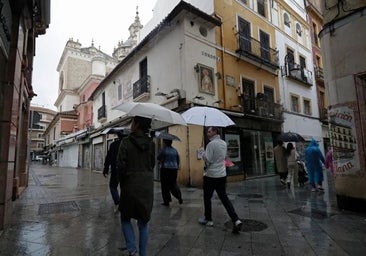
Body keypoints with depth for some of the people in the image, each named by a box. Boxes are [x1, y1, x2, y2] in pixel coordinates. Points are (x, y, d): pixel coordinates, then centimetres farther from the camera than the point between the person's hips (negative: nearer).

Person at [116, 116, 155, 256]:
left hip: (130, 186, -3)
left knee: (125, 219, 18)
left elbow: (121, 166, -10)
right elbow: (152, 164, 5)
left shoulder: (126, 142, -10)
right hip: (147, 186, 3)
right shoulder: (151, 143, 0)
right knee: (144, 221, 15)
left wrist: (122, 183, 3)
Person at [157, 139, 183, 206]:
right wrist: (177, 167, 22)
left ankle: (166, 201, 11)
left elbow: (158, 158, -5)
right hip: (174, 169, 5)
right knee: (173, 183, 15)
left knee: (165, 185, 5)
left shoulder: (164, 150, -10)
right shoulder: (175, 150, 7)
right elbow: (178, 160, 11)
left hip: (165, 169, -5)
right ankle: (179, 196, -2)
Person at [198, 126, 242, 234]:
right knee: (224, 198, 11)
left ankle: (208, 219, 24)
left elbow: (208, 160, -19)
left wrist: (204, 154, 0)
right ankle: (236, 220, 1)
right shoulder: (224, 143, 8)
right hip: (222, 175, 7)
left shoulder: (211, 144, -17)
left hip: (211, 176, -7)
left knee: (207, 198, 11)